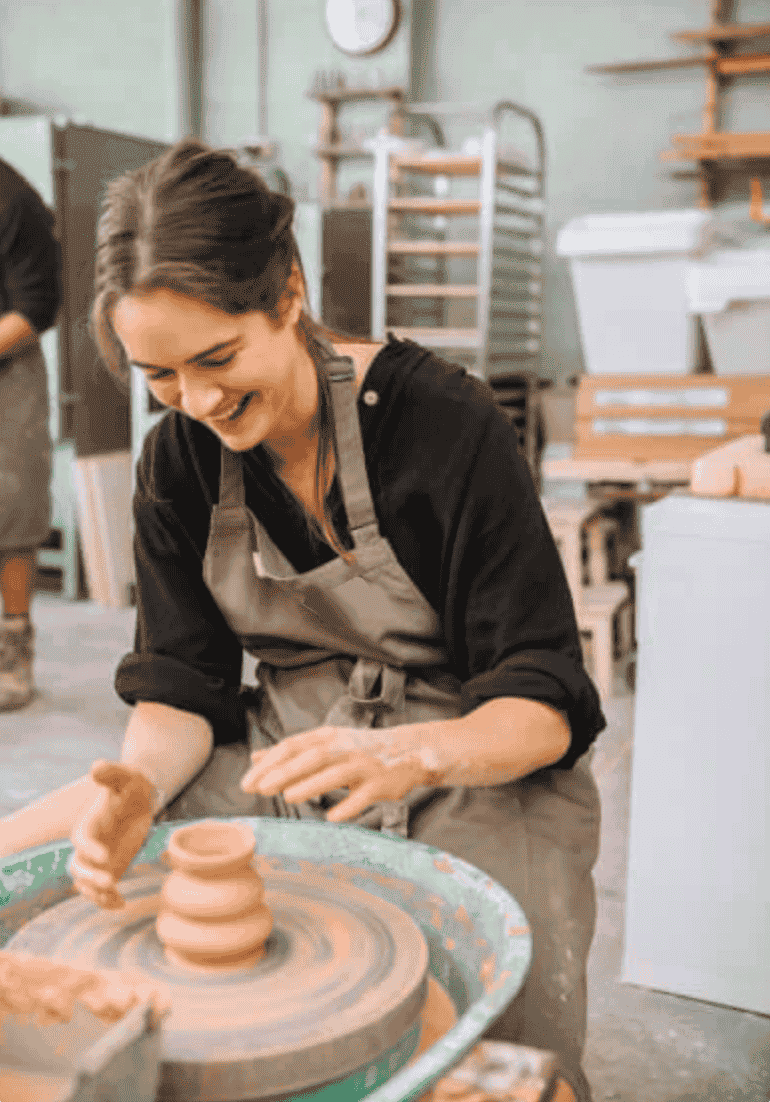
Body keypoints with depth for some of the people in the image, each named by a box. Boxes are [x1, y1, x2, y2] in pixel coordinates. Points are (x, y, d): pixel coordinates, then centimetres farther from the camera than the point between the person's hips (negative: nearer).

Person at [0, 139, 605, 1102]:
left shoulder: (448, 424, -19)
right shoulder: (179, 460, -3)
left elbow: (546, 705, -17)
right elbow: (181, 688, -1)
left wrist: (408, 754, -37)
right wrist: (140, 784, -23)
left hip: (472, 770, -4)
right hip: (280, 767, 5)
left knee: (502, 1005, -33)